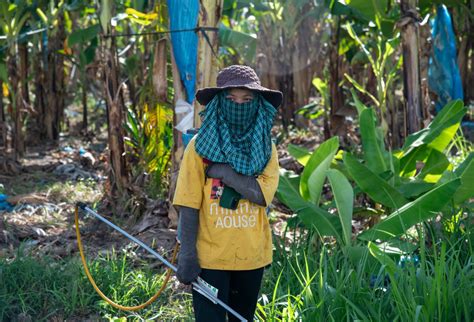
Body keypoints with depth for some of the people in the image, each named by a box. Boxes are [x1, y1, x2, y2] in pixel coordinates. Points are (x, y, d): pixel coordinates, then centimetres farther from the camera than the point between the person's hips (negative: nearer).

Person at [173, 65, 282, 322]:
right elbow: (188, 205, -9)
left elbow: (262, 194, -15)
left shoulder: (265, 149, 2)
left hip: (252, 257, 3)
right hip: (209, 257, -3)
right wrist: (187, 254, -14)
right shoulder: (200, 146, -7)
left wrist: (221, 171, -18)